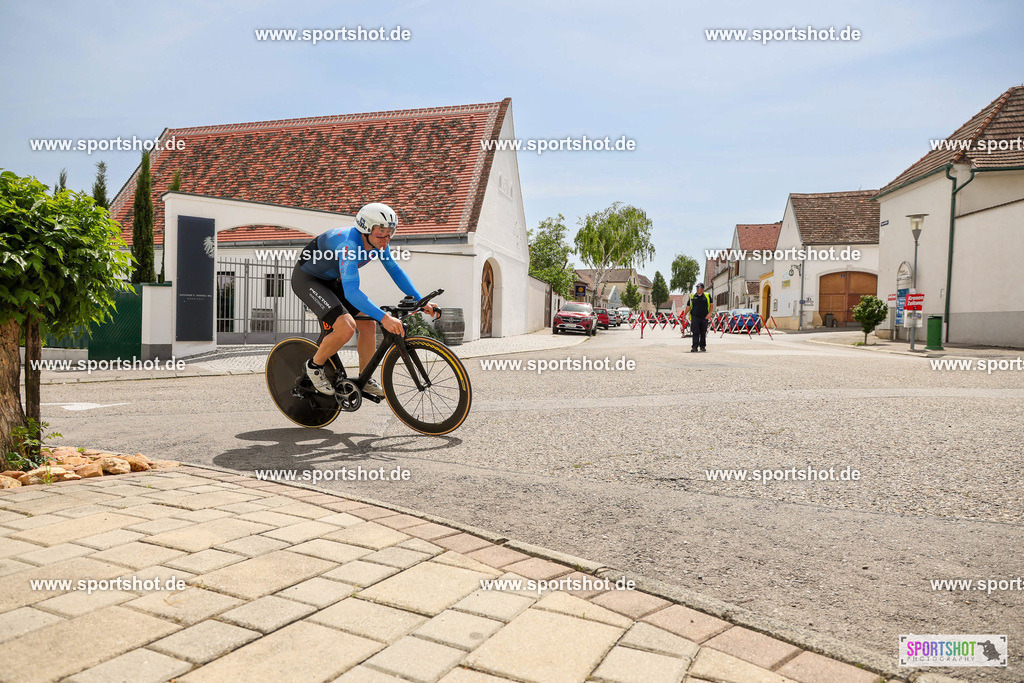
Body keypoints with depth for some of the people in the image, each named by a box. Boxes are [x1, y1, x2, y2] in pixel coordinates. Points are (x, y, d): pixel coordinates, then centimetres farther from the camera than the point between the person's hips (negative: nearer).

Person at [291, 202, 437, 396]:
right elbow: (351, 292, -45)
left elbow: (395, 271, 0)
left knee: (368, 324, -2)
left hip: (332, 281, 8)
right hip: (307, 280, -8)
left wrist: (420, 301, -10)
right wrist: (384, 318, -54)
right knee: (346, 327, -25)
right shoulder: (349, 243, -36)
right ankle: (314, 366, 1)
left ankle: (365, 380, 15)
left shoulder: (377, 242, -12)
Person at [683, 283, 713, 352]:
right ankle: (695, 347, -14)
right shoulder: (692, 297, 9)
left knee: (703, 333, 9)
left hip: (704, 318, 1)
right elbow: (688, 307, 11)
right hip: (695, 317, -1)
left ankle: (702, 346, 22)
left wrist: (709, 313, -6)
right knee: (695, 332, -10)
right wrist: (684, 315, 3)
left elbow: (711, 305, 7)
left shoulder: (707, 296, 7)